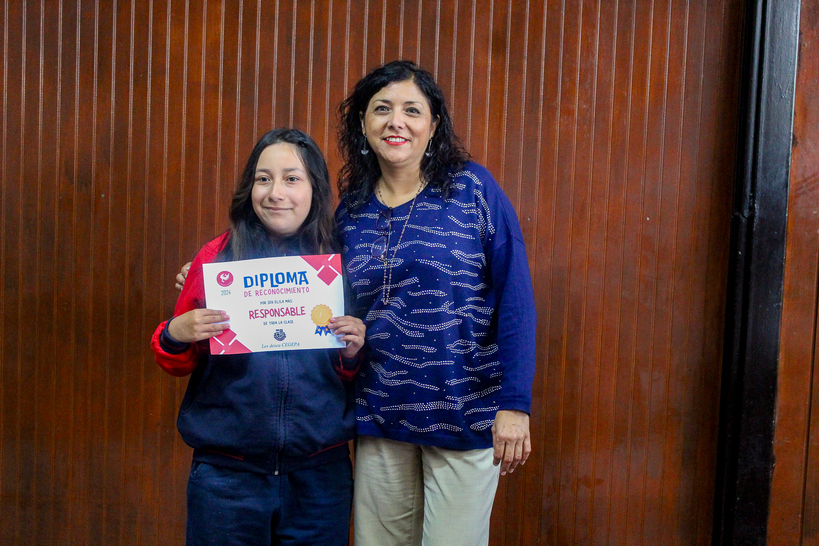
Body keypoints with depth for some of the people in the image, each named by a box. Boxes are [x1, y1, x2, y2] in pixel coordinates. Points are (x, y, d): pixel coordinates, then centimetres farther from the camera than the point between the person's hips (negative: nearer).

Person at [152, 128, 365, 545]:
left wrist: (353, 353, -11)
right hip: (228, 475, -1)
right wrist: (174, 336, -15)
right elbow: (177, 365, 5)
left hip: (320, 477, 1)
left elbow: (349, 379, 9)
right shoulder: (216, 258, -4)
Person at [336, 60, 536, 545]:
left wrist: (516, 404, -14)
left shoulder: (472, 188, -7)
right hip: (379, 415, 4)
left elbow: (516, 300, -9)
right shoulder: (352, 209, 5)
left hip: (464, 415, -3)